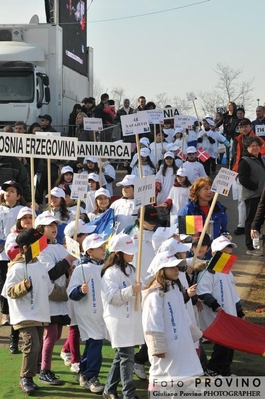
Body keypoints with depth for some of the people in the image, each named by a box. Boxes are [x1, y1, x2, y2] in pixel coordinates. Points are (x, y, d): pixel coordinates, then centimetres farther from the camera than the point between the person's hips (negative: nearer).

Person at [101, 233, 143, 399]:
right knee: (127, 356, -9)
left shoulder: (131, 269, 14)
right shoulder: (111, 272, -13)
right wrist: (131, 290, -29)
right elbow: (111, 297, -22)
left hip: (132, 318, 9)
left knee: (121, 355, 14)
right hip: (119, 320, -9)